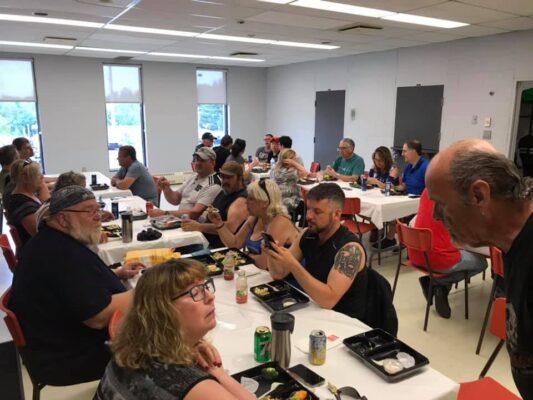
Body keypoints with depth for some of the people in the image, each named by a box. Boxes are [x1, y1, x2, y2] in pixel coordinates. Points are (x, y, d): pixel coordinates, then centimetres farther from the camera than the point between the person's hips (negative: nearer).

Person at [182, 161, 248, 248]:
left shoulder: (242, 200, -14)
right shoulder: (224, 192, 16)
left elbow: (230, 227, -29)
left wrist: (198, 227, -30)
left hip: (223, 247, -9)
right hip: (206, 242, 9)